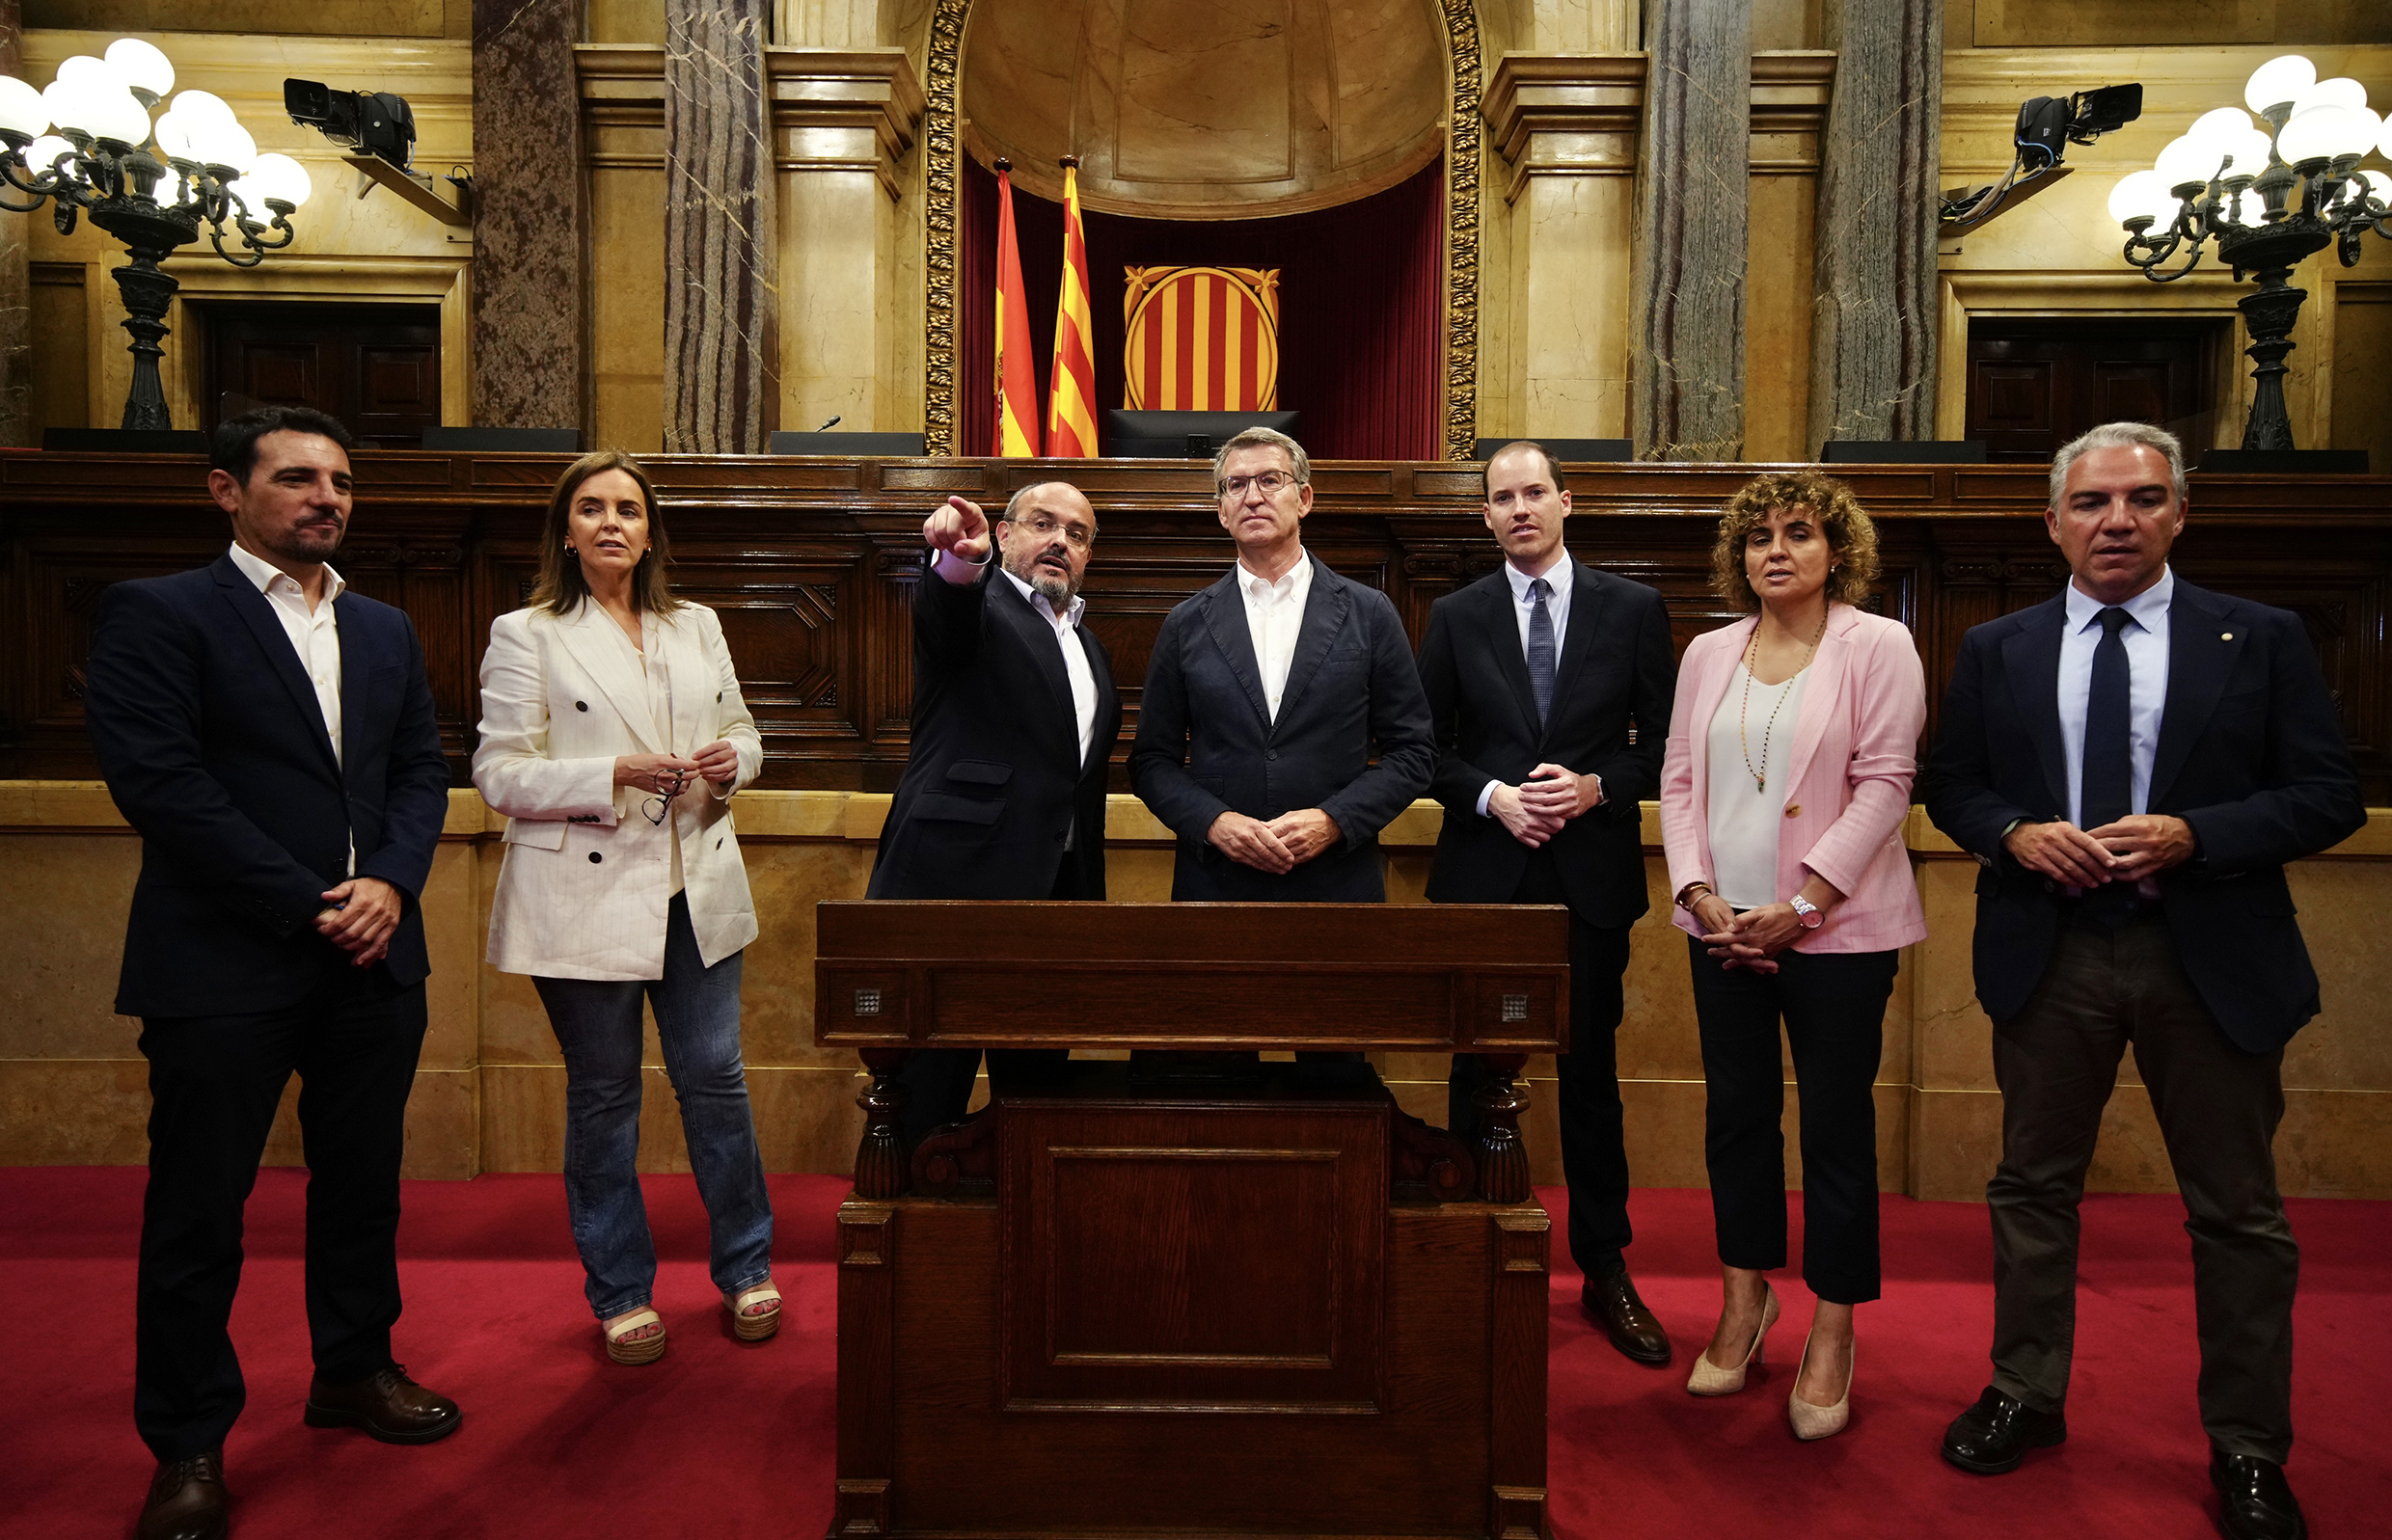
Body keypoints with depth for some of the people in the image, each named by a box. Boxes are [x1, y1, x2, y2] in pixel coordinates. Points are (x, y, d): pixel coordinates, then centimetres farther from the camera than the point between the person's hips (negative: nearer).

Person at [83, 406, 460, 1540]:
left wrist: (392, 882, -8)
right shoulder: (156, 615, -5)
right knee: (199, 1209, 6)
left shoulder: (385, 630, 13)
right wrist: (309, 904, -16)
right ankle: (186, 1447, 21)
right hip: (225, 967, -5)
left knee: (362, 1184, 16)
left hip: (373, 960, 6)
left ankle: (353, 1368, 35)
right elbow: (160, 781, -14)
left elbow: (421, 770, 10)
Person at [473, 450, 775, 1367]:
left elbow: (741, 731, 18)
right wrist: (617, 774, -20)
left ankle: (746, 1269, 25)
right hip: (584, 899, -3)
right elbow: (501, 774, -7)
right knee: (603, 1098, 8)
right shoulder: (524, 636, -1)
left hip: (695, 889, 3)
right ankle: (619, 1292, 24)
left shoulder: (697, 628, 13)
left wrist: (731, 760, -6)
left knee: (715, 1079, 8)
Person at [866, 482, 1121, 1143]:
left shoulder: (1092, 650, 21)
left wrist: (1090, 899, 17)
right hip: (957, 885, -7)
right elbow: (946, 609, -26)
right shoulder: (976, 607, 0)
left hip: (1056, 896, 7)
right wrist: (959, 555, -49)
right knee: (930, 1086, -1)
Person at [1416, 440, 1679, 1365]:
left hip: (1591, 876, 0)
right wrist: (1491, 795, -11)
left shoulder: (1634, 610, 4)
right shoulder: (1455, 617, 5)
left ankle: (1606, 1272, 23)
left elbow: (1663, 742, 5)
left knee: (1589, 1072, 8)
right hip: (1482, 876, 1)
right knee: (1477, 1072, 7)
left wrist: (1597, 786, -12)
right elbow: (1428, 748, 5)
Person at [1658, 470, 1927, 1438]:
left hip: (1836, 928, -4)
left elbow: (1884, 786, -9)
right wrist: (1701, 896, -5)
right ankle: (1743, 1301, 28)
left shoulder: (1878, 646, -2)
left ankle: (1831, 1339, 17)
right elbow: (1680, 781, 9)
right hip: (1724, 926, 4)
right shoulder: (1708, 654, 11)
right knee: (1735, 1113, 11)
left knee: (1837, 1123, 4)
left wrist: (1798, 905, -15)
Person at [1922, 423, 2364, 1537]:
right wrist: (2016, 833, -12)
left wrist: (2189, 834, -18)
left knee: (2237, 1212, 9)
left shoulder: (2262, 641, -1)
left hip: (2211, 958, -1)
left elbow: (2329, 794, -3)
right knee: (2034, 1187, 13)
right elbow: (1950, 784, 8)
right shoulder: (1995, 650, 4)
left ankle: (2246, 1449, 27)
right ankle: (2026, 1397, 31)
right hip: (2048, 954, 2)